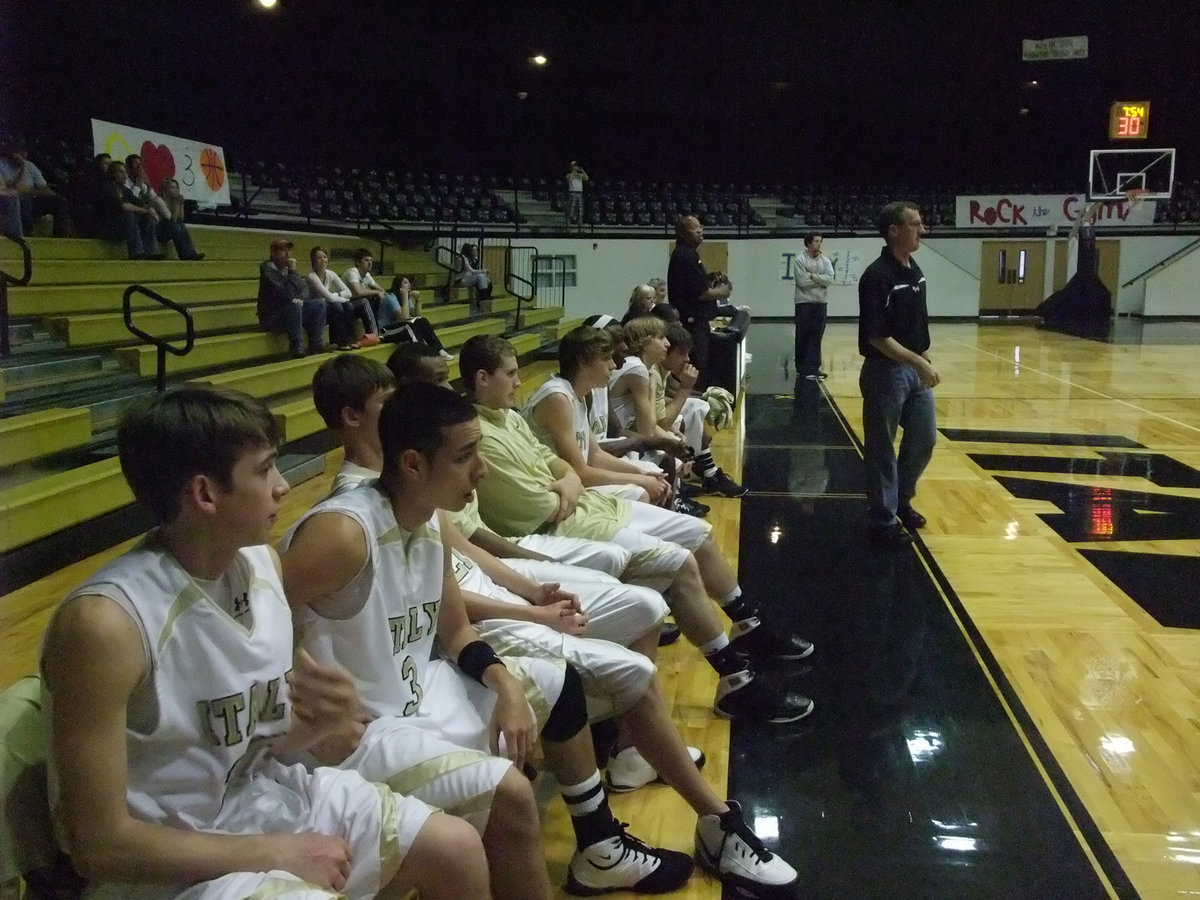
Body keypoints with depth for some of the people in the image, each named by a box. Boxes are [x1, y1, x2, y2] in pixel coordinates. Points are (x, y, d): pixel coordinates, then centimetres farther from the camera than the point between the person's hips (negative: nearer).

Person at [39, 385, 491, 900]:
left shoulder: (263, 563, -4)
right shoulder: (104, 622, -26)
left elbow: (271, 739, 7)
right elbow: (99, 843, -21)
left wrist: (322, 723, -16)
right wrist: (277, 852, -17)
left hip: (267, 795, 7)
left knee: (458, 849, 4)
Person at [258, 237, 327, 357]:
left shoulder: (286, 268, 6)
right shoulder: (268, 270, -18)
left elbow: (301, 290, 12)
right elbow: (287, 295, -28)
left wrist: (299, 299, -10)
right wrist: (292, 271, -23)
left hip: (290, 312, 8)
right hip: (271, 317, -8)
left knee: (319, 304, -2)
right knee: (294, 306, -35)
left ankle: (316, 346, -4)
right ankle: (297, 352, -30)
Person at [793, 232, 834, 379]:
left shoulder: (825, 260, 8)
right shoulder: (799, 259, -4)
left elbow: (830, 279, -6)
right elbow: (802, 281, -14)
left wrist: (812, 276, -14)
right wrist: (820, 279, -6)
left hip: (821, 302, 4)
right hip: (804, 302, -4)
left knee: (816, 337, 4)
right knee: (803, 336, 1)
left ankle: (812, 367, 8)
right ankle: (801, 367, 8)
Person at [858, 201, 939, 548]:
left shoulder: (915, 270, 8)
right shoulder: (877, 276, -18)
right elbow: (877, 337, -22)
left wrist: (924, 361, 17)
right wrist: (919, 363, -25)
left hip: (916, 370, 9)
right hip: (886, 371, -9)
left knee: (924, 438, 16)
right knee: (882, 449, 3)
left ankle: (901, 500, 35)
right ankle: (884, 519, 14)